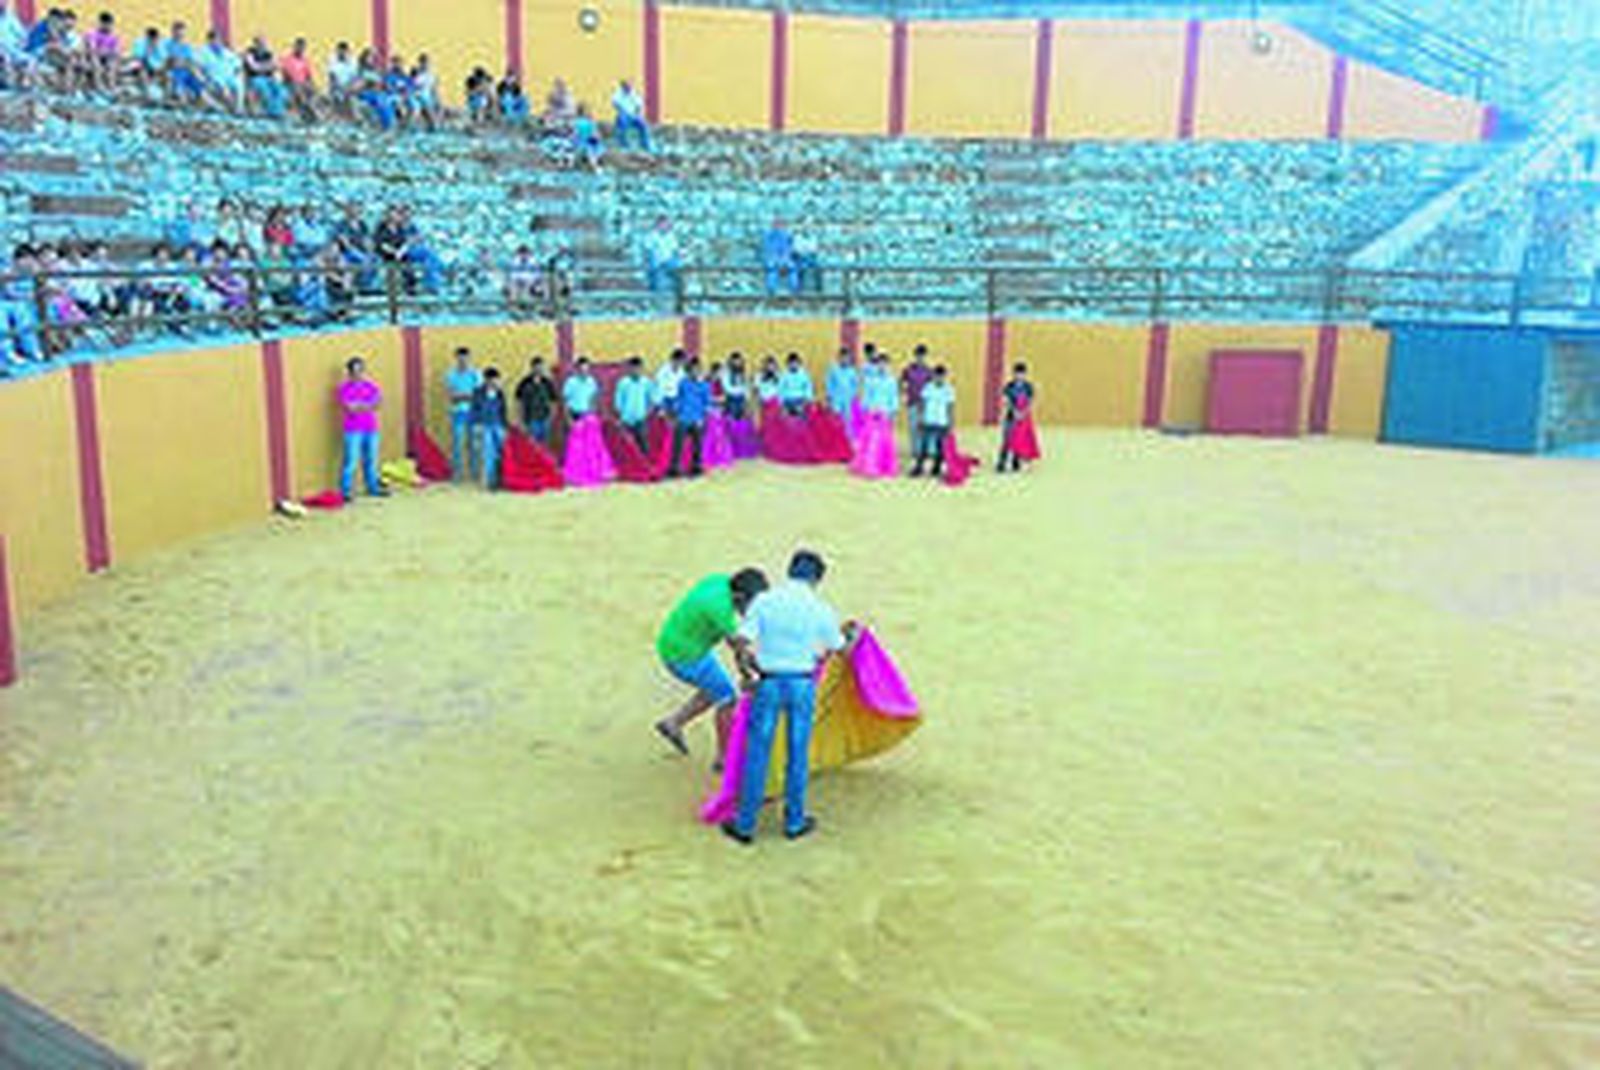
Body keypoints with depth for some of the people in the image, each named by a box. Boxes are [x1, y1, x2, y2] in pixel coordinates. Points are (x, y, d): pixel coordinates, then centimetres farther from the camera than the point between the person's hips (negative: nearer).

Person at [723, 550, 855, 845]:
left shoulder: (763, 601, -6)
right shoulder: (821, 609, -5)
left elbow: (743, 642, -12)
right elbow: (839, 649, 10)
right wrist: (852, 635, 33)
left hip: (769, 684, 0)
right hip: (803, 685, 0)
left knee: (757, 754, 8)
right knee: (798, 754, 13)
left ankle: (745, 824, 15)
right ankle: (794, 821, 24)